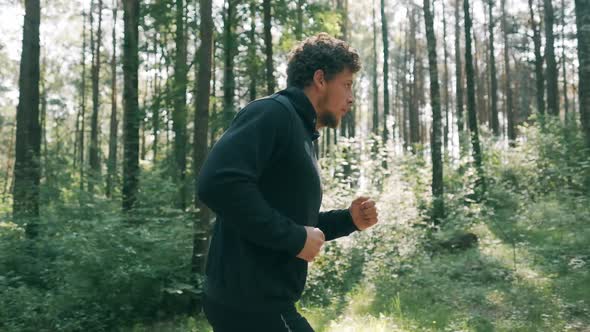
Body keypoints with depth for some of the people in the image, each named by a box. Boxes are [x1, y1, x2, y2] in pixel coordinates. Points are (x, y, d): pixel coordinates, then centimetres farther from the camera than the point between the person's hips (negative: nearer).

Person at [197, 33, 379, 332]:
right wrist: (295, 237, -20)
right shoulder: (272, 113, -12)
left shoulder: (300, 133, 19)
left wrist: (348, 220, 10)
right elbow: (218, 184, -27)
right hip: (253, 302, -10)